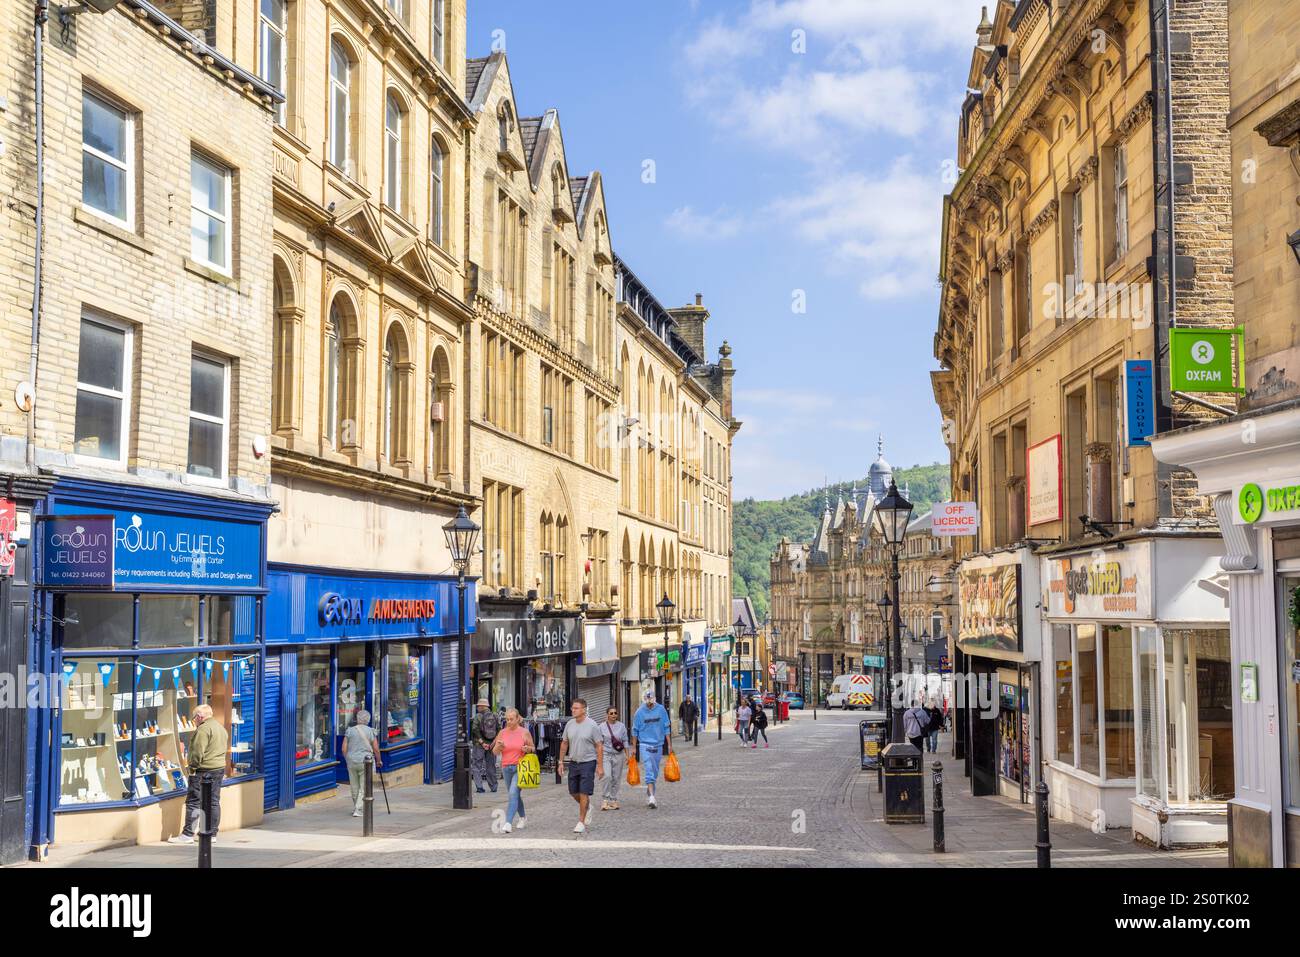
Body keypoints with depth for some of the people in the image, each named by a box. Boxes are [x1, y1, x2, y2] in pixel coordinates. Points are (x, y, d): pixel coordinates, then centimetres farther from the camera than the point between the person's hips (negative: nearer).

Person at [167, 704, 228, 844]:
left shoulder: (204, 729, -14)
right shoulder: (221, 727, 16)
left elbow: (197, 752, -20)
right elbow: (225, 749, 19)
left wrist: (193, 767, -10)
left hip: (204, 770, -9)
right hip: (219, 769, 9)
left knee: (193, 802, -4)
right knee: (214, 802, 10)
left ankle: (188, 835, -3)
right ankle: (212, 833, 12)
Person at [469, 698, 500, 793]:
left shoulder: (478, 717, -7)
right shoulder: (495, 717, 6)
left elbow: (475, 731, -14)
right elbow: (499, 730, 1)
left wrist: (482, 742, -13)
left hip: (479, 745, -4)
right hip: (492, 745, 4)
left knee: (477, 766, 4)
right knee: (491, 766, 14)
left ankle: (479, 787, -5)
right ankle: (493, 787, 16)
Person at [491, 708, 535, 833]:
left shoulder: (524, 732, -1)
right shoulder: (502, 733, 5)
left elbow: (533, 749, 8)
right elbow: (494, 752, 7)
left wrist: (528, 749, -14)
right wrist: (498, 746, -14)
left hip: (520, 767, -5)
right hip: (506, 767, 5)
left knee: (513, 793, -17)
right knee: (514, 794, 16)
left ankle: (508, 823, -23)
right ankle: (522, 818, 37)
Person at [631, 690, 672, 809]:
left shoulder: (661, 709, -1)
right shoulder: (640, 712, -4)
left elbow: (667, 728, 5)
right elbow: (635, 731, 5)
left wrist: (669, 745, 3)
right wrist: (634, 747, 5)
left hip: (658, 745, 3)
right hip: (645, 745, -3)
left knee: (654, 772, 11)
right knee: (649, 771, -13)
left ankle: (649, 795, 26)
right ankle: (651, 797, -18)